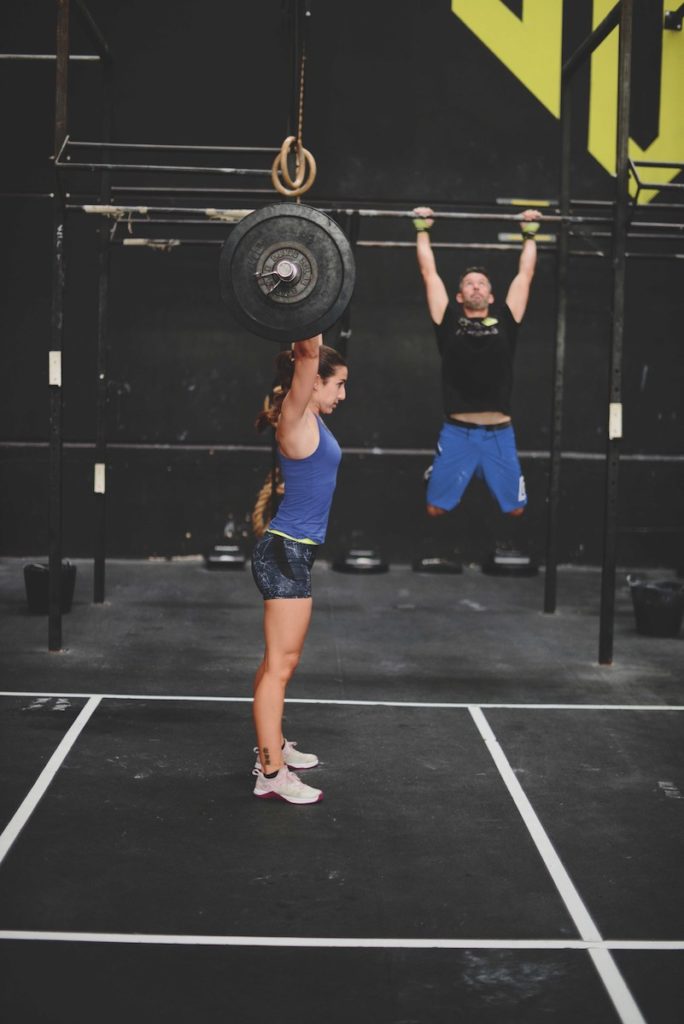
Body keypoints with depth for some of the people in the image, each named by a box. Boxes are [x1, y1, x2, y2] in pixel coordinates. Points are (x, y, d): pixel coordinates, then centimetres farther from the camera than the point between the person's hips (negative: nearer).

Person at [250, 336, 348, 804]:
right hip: (286, 553, -10)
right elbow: (306, 357, -28)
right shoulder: (296, 420, -15)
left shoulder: (311, 418, 10)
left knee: (281, 661, 19)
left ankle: (273, 745, 32)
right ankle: (270, 774, -3)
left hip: (294, 552, 10)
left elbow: (312, 354, 24)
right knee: (280, 665, -7)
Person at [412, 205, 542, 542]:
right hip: (456, 433, -1)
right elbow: (429, 272, 13)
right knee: (436, 507, 1)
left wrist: (530, 233, 22)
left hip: (499, 435, 1)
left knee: (515, 508, 7)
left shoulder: (505, 321, 11)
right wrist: (422, 229, 17)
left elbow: (525, 273, 17)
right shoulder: (449, 321, 8)